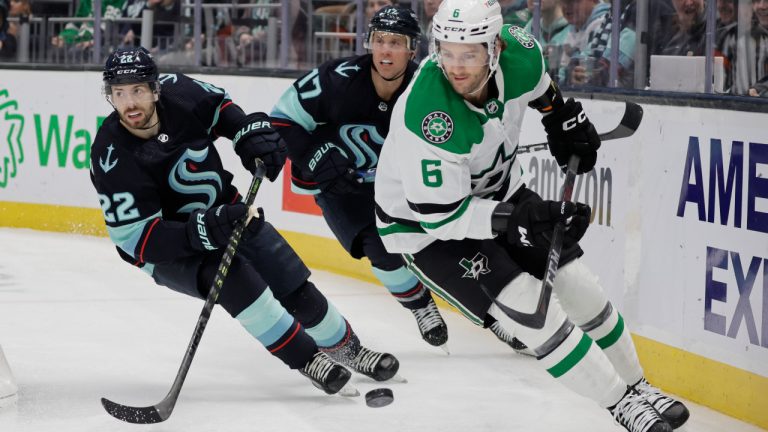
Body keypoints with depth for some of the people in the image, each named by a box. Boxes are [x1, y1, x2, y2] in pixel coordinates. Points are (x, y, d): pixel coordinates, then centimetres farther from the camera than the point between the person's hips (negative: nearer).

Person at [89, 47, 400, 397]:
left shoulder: (178, 93, -19)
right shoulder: (112, 158, -30)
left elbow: (218, 106, 7)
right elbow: (137, 240, -31)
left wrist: (251, 133, -11)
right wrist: (203, 230, -42)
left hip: (225, 210, 5)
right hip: (166, 248, -5)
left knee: (295, 286, 4)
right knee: (232, 277, -31)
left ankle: (346, 348, 30)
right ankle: (305, 358, -17)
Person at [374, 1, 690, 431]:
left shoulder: (518, 52, -21)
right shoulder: (425, 115, -38)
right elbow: (439, 215, -32)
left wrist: (565, 118, 11)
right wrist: (517, 220, -39)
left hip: (496, 191, 6)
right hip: (423, 220, -6)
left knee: (578, 285, 6)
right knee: (529, 306, -17)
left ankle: (635, 385, 28)